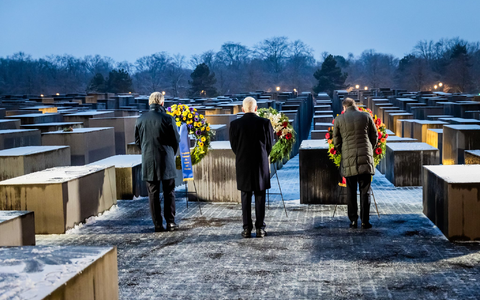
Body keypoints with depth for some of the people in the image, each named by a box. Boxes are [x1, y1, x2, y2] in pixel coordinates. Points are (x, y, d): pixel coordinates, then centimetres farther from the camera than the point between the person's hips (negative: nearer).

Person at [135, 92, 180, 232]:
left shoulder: (140, 119, -1)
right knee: (169, 193, 8)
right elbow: (176, 140, -2)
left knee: (153, 194, 7)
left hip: (148, 162, 2)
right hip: (166, 162, -2)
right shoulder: (168, 119, -10)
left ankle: (157, 224, 8)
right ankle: (170, 222, 8)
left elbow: (137, 141, 8)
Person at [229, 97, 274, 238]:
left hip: (243, 165, 0)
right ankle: (260, 228, 7)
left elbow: (234, 145, 2)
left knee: (245, 197, 7)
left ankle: (247, 228, 6)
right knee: (260, 196, 6)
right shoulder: (265, 123, -6)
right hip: (261, 164, 0)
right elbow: (269, 144, 2)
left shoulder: (235, 124, -6)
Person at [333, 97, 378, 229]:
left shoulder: (338, 120, 1)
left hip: (348, 160, 0)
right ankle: (365, 221, 2)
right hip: (365, 159, 0)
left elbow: (336, 142, 5)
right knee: (365, 191, 4)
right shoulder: (366, 116, 3)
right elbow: (374, 136, 9)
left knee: (351, 191, 8)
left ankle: (353, 220, 8)